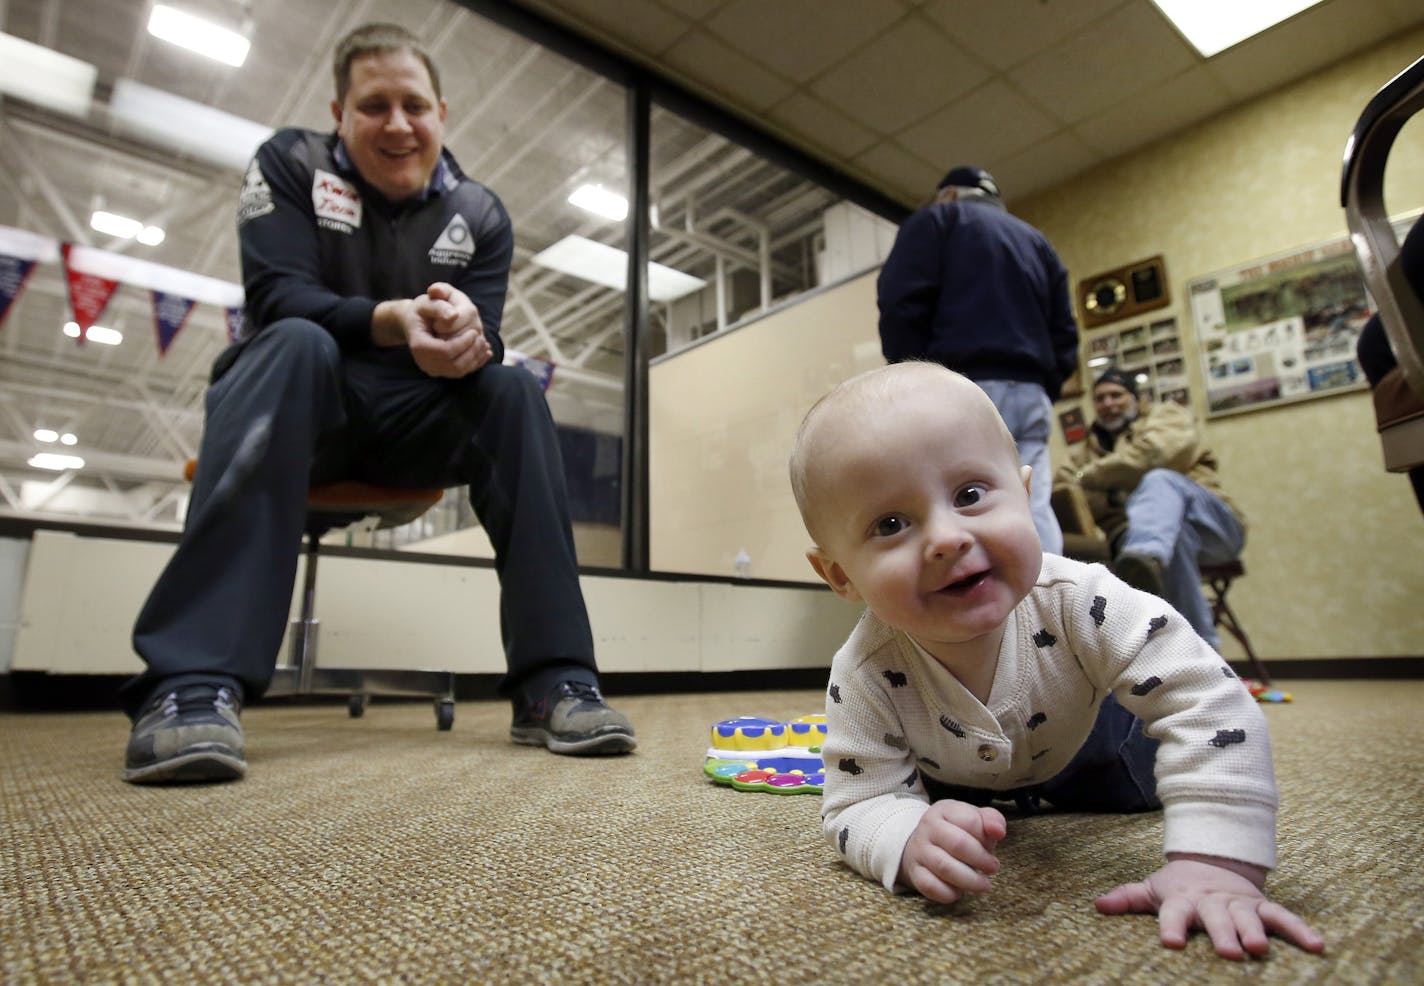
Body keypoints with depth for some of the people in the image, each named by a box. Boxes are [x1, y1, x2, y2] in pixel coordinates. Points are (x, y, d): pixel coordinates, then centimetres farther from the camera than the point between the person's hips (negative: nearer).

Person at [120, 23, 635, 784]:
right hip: (293, 404, -1)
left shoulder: (479, 214, 4)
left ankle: (553, 682, -31)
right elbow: (277, 296, -15)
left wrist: (466, 337, -34)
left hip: (409, 422, 2)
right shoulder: (289, 164, 1)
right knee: (295, 344, -33)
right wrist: (395, 320, -34)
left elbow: (486, 340, -9)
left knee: (514, 390, -25)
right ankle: (191, 683, -44)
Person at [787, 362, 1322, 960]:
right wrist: (912, 843, -56)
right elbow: (858, 806, -32)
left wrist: (1214, 865, -49)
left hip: (1085, 742, 1)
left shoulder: (1078, 602, -41)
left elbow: (1209, 704, -39)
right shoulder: (865, 679, -39)